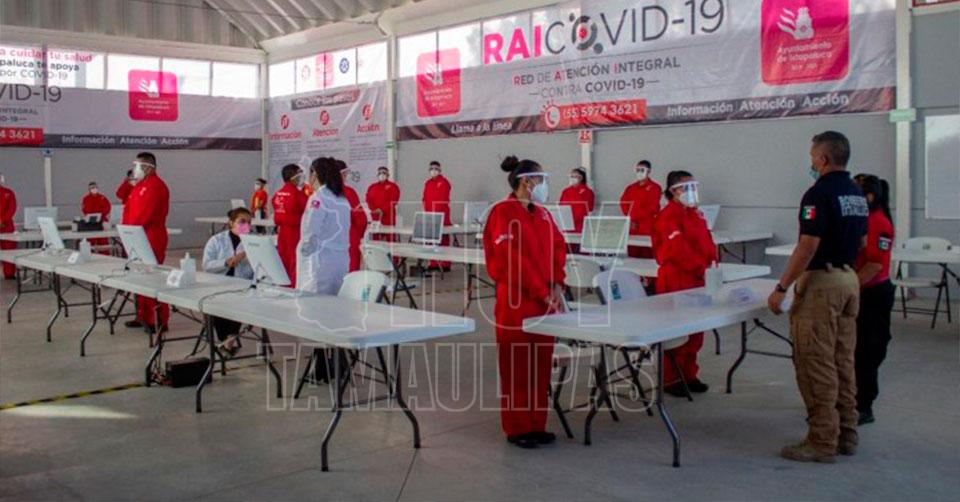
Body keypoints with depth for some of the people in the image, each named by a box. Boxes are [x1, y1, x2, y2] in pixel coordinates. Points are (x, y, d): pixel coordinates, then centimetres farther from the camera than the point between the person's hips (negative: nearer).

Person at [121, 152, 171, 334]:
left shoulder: (155, 186, -14)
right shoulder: (139, 186, 18)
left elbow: (144, 215, -20)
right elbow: (129, 209, 17)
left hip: (151, 239, -10)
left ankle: (159, 321, -4)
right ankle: (143, 316, 22)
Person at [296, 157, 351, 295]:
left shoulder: (318, 198, -10)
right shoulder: (343, 199, 12)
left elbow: (310, 231, -14)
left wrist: (303, 250, -1)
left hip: (321, 260, -7)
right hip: (342, 260, 7)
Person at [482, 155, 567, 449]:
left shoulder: (542, 214, 13)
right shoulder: (503, 213, -11)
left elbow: (558, 248, 11)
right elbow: (513, 259, -17)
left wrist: (556, 287, -4)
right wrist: (543, 293, -15)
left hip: (546, 301, 7)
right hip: (516, 301, -7)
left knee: (541, 364, 11)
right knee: (517, 367, 2)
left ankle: (537, 424, 22)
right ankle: (517, 429, 12)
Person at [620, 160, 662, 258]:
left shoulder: (654, 187, 1)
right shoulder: (630, 188, 18)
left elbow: (652, 207, -8)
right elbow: (623, 203, 12)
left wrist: (636, 216, -9)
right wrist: (630, 218, -3)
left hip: (647, 227, -5)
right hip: (631, 227, 5)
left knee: (647, 257, -8)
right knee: (632, 256, 3)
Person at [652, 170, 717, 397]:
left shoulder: (696, 213, 15)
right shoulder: (669, 215, -13)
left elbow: (707, 241, 16)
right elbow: (678, 248, -21)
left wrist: (712, 261, -1)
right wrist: (701, 266, -21)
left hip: (696, 279, 9)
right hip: (675, 280, -9)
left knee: (696, 330, 14)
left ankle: (689, 374, 24)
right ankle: (671, 378, 7)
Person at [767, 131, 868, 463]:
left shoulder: (820, 193, -16)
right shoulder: (857, 195, 12)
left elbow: (808, 246, -21)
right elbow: (860, 242, 18)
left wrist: (781, 288, -17)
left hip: (821, 282, -9)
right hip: (849, 279, 9)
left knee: (816, 366, -3)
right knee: (843, 363, 14)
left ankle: (822, 442, 1)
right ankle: (846, 435, 22)